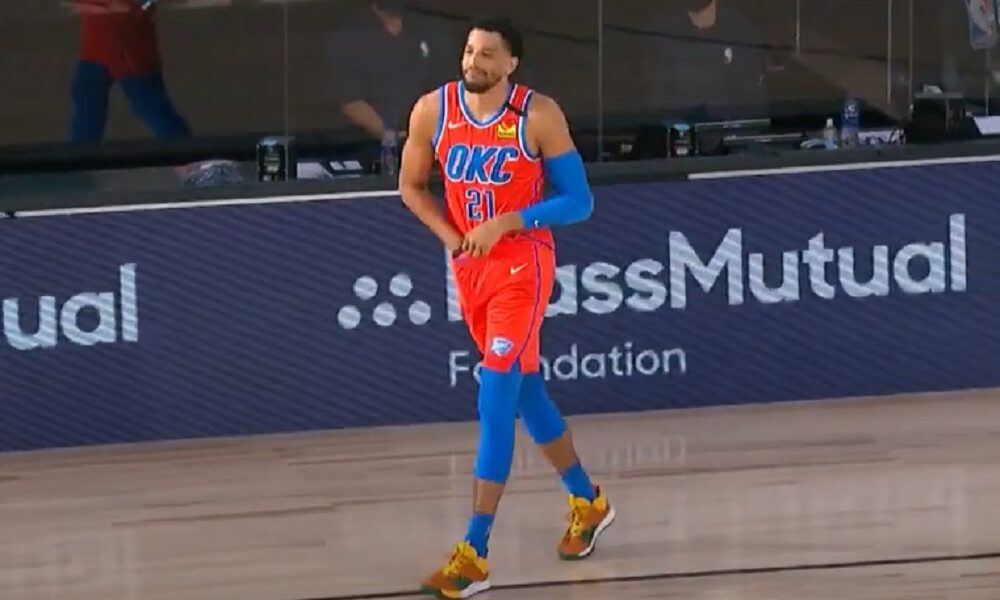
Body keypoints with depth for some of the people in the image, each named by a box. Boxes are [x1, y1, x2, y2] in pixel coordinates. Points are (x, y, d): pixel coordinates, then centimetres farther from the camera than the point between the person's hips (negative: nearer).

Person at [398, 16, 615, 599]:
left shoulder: (539, 116, -15)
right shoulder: (433, 110, -4)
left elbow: (579, 202, -11)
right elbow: (411, 186, 11)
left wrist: (507, 221, -22)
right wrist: (452, 237, -5)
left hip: (522, 264, -6)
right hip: (470, 266, 6)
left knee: (496, 402, -14)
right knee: (525, 391, 18)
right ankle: (588, 501, 39)